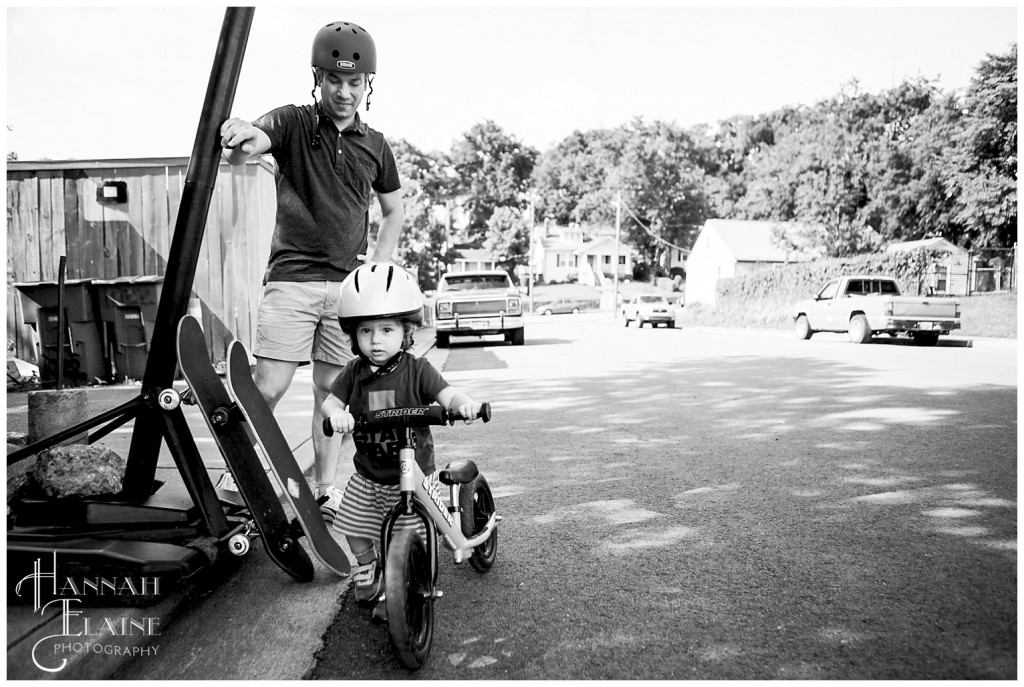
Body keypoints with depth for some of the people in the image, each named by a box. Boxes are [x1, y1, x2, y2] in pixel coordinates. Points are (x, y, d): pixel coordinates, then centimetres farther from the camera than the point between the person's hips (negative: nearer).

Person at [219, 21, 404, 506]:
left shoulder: (375, 146, 10)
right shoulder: (291, 124, 0)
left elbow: (394, 212, 22)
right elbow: (240, 150, -20)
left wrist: (379, 267, 8)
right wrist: (243, 141, -45)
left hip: (348, 285, 3)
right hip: (291, 279, -3)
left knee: (332, 391, 8)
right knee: (267, 388, -8)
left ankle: (324, 492, 18)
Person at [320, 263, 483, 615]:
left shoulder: (417, 370, -13)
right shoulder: (355, 372, -4)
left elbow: (445, 394, -22)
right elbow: (331, 401, -6)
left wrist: (464, 403, -45)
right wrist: (337, 413, -30)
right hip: (367, 473, 4)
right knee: (353, 527, 10)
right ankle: (366, 567, 41)